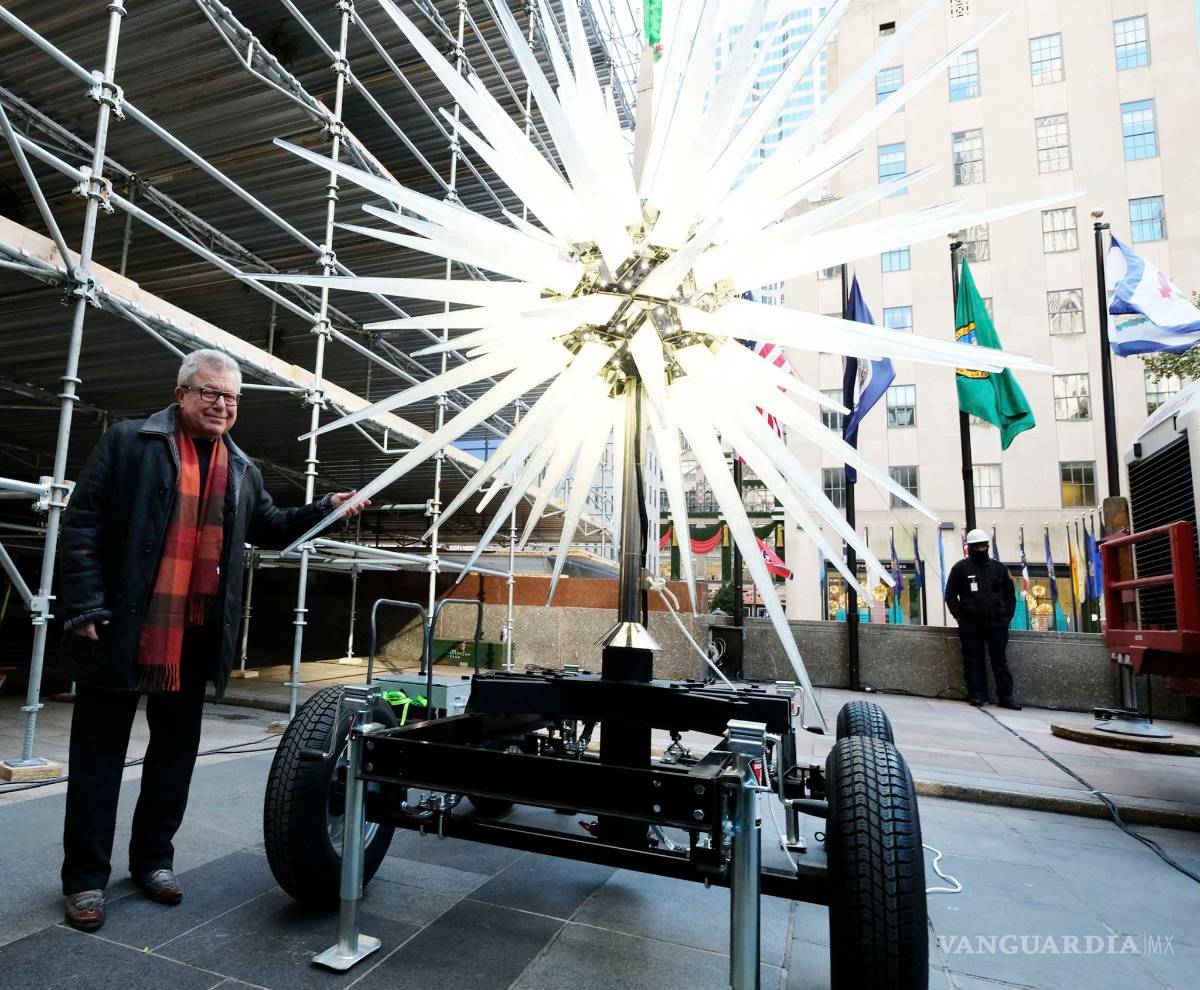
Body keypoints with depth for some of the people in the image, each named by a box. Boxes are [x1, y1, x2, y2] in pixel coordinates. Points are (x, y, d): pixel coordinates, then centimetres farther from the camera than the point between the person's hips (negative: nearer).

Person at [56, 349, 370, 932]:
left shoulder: (241, 469, 13)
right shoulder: (129, 442, -2)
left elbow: (270, 528, 21)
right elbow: (81, 525, -6)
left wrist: (327, 509, 7)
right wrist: (86, 608, -13)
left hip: (195, 639, 5)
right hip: (122, 631, -4)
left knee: (175, 753, 14)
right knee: (99, 755, 8)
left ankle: (152, 859, 31)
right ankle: (85, 878, 22)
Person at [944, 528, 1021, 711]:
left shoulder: (999, 568, 10)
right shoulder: (961, 568, 2)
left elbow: (1010, 595, 15)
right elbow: (950, 595, 4)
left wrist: (1007, 617, 5)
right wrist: (960, 617, -4)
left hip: (997, 623, 2)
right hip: (970, 624, -2)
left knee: (1000, 660, 5)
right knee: (973, 660, 1)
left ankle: (1006, 696, 12)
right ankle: (977, 696, 7)